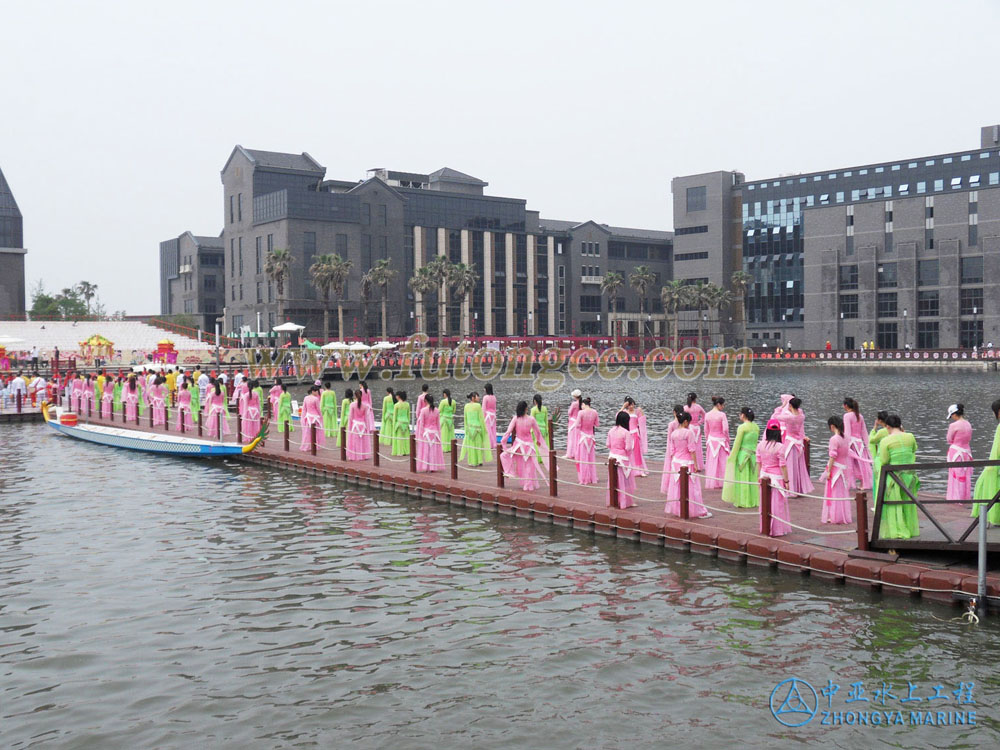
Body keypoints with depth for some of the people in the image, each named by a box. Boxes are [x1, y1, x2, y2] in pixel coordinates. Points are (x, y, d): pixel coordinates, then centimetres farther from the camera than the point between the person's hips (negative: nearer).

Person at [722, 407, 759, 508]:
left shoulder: (742, 427, -13)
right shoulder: (756, 427, 6)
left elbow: (737, 444, -10)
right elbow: (755, 441, 12)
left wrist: (732, 458, -3)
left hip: (743, 454, -6)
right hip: (753, 455, 6)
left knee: (742, 479, 2)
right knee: (752, 479, 12)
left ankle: (742, 501, 5)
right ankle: (753, 501, 16)